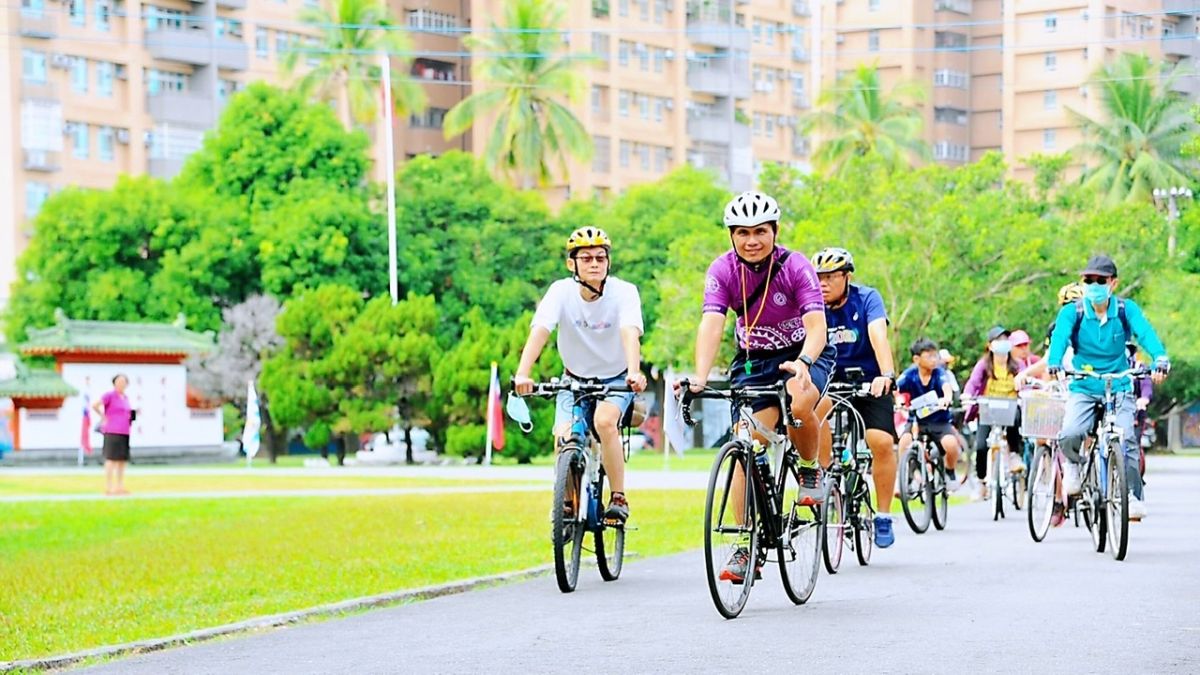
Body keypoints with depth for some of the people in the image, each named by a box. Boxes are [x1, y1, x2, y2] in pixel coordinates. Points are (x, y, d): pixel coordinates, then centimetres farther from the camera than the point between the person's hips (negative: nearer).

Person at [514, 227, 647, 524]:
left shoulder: (624, 292, -21)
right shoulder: (561, 292, -18)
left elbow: (630, 333, -37)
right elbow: (539, 331, -31)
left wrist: (634, 372, -56)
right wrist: (522, 374, -48)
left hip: (616, 378, -2)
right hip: (575, 379, 2)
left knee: (604, 421, -31)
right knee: (564, 439, -20)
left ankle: (619, 498, -15)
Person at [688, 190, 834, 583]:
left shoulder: (796, 267, -21)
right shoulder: (723, 271, -15)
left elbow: (816, 326, -31)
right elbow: (712, 325, -27)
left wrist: (803, 363, -52)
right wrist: (700, 377, -44)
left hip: (805, 354, -2)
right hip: (753, 361, 3)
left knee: (799, 406, -35)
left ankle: (811, 470, -4)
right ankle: (745, 546, -6)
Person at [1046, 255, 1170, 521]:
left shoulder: (1127, 310, -5)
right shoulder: (1071, 312, -7)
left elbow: (1146, 333, -21)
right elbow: (1059, 337, -23)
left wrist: (1161, 359, -41)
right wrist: (1054, 365, -44)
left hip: (1119, 387, 0)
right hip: (1082, 389, 0)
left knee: (1126, 439, -19)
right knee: (1069, 434, -25)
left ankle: (1134, 496, -4)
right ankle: (1072, 464, 10)